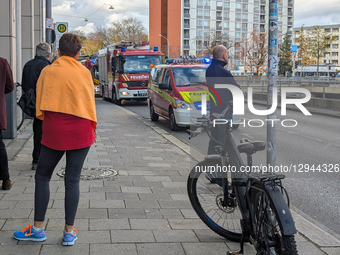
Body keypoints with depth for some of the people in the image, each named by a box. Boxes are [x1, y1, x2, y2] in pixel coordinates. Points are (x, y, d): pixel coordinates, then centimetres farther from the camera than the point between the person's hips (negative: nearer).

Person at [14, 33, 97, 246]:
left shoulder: (48, 71, 0)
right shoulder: (84, 72, -1)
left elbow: (40, 105, 6)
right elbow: (90, 102, 6)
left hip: (54, 131, 0)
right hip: (80, 132, 0)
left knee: (42, 177, 13)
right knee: (72, 180, 4)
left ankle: (38, 228, 15)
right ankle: (69, 232, 9)